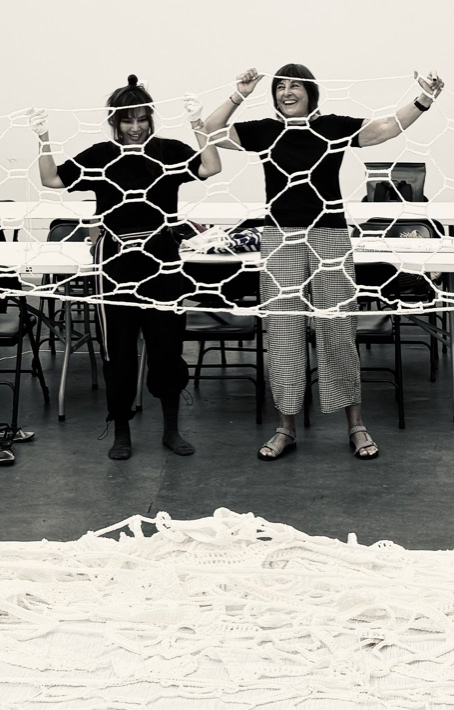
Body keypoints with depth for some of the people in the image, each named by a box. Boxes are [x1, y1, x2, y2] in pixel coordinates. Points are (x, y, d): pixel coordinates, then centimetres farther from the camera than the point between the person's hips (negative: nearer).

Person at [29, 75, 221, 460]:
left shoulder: (169, 151, 0)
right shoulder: (101, 156, 2)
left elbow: (211, 168, -12)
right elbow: (52, 180, 1)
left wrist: (198, 125, -20)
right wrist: (44, 139, -11)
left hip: (162, 258, 0)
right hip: (116, 260, 0)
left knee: (167, 344, 6)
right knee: (118, 348, 5)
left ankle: (172, 429, 22)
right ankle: (122, 432, 19)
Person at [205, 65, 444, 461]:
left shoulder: (334, 127, 2)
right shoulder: (264, 131, 5)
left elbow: (388, 129, -5)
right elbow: (212, 132, 1)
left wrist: (425, 100, -17)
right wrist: (240, 96, -9)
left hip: (329, 237, -1)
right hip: (280, 239, 1)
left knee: (338, 331, 5)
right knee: (284, 332, 4)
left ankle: (356, 426, 16)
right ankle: (286, 428, 14)